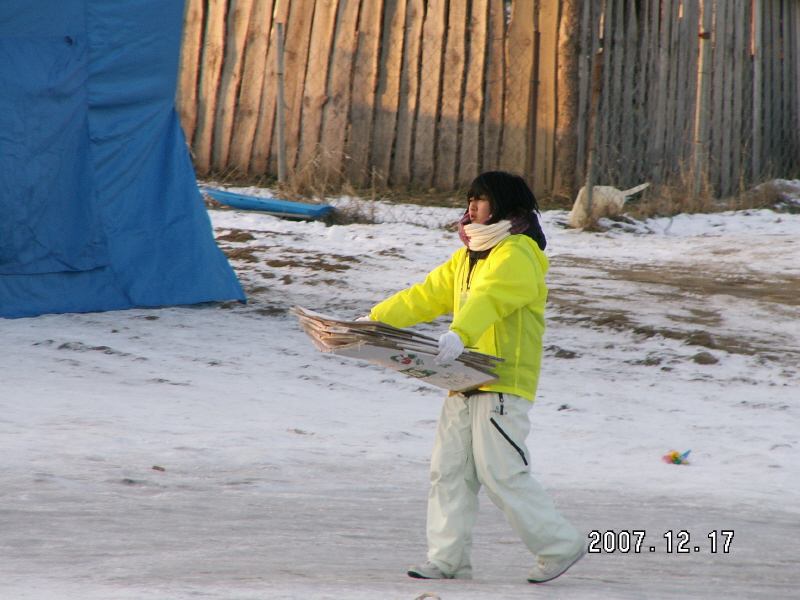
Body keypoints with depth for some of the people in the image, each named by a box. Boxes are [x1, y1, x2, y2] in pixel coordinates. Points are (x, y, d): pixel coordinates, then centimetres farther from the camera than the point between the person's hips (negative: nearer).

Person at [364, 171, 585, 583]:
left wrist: (459, 334, -44)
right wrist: (376, 319, 12)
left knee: (501, 473, -11)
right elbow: (427, 297, 21)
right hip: (465, 384, 9)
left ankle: (561, 545, 0)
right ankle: (448, 559, 7)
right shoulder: (467, 258, 21)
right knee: (449, 471, 4)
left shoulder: (518, 255, -10)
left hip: (503, 383, -9)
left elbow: (489, 298, -28)